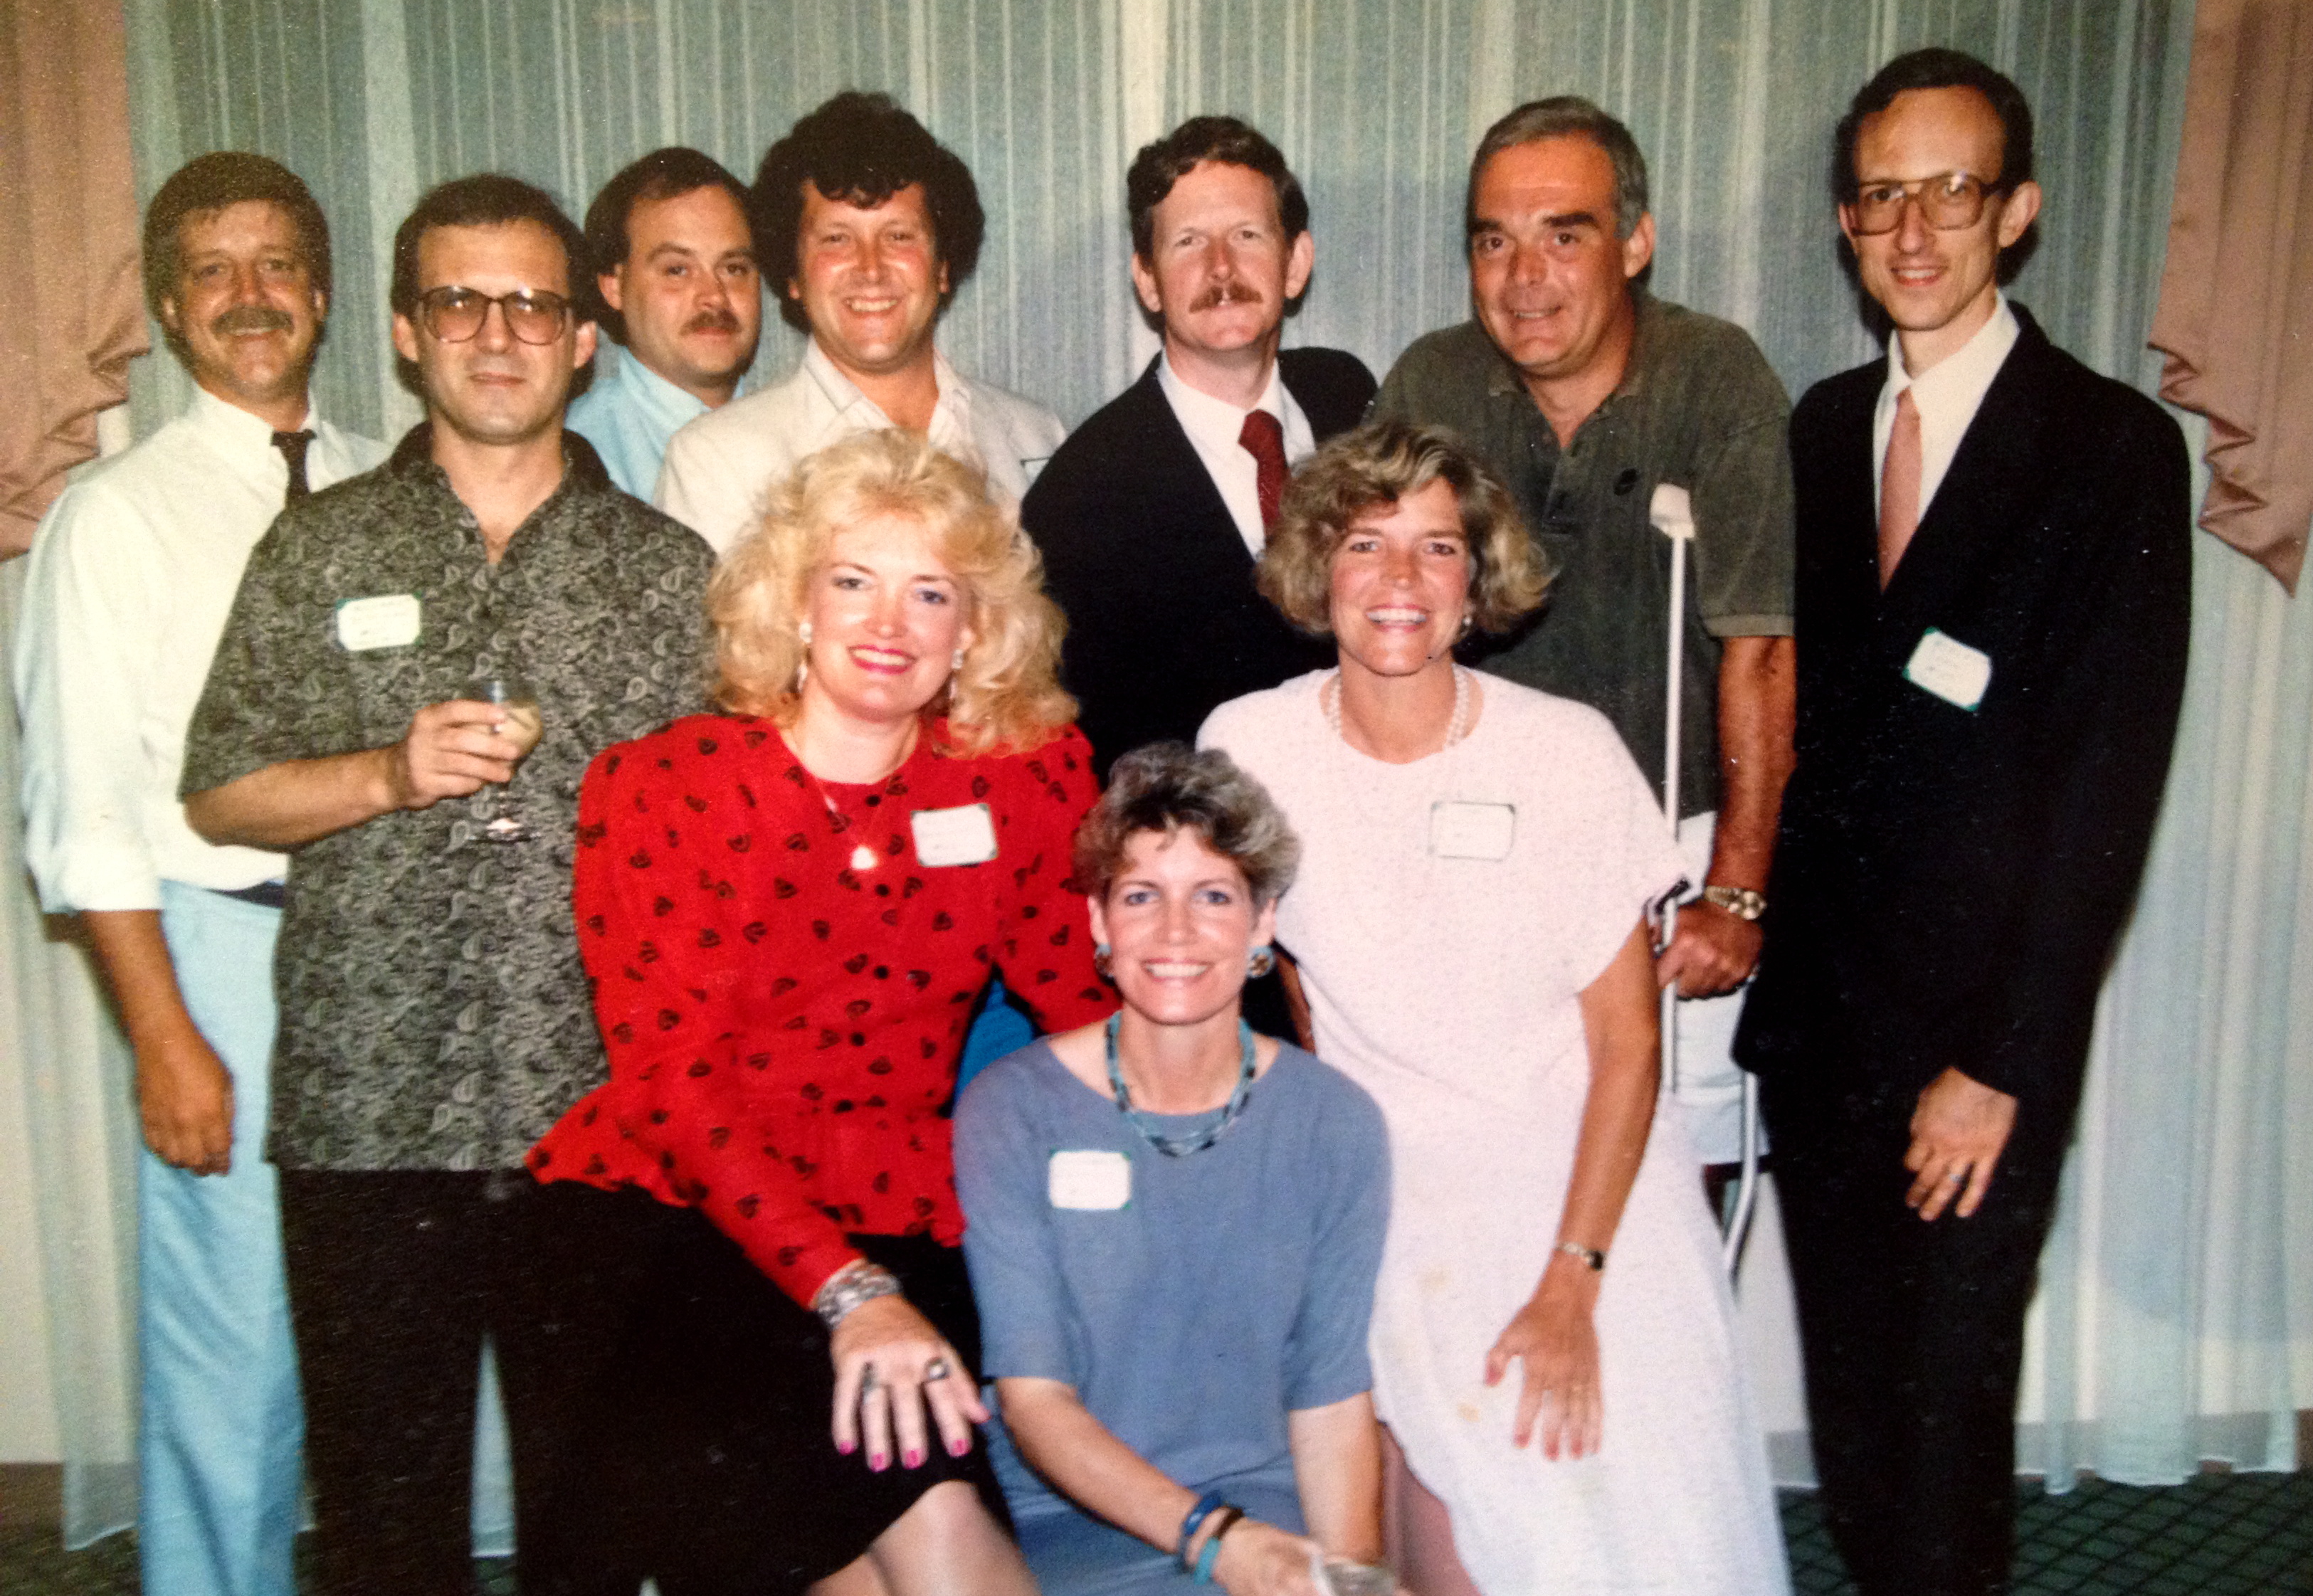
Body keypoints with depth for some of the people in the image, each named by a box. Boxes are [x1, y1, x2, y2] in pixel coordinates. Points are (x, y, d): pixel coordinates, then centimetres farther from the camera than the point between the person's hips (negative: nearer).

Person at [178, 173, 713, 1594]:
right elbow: (219, 799, 6)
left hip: (605, 1106, 1)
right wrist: (389, 774, -12)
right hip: (369, 1104, 0)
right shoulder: (318, 550, 6)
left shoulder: (670, 569, 7)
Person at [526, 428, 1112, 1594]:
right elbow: (671, 1083, -11)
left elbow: (1083, 998, 7)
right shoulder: (659, 787, -4)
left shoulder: (1026, 775, 3)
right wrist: (847, 1292, -23)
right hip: (664, 1213, -2)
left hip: (893, 1227, 3)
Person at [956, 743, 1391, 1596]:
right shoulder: (1011, 1110, -5)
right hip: (1066, 1526, -2)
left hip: (1272, 1518, 3)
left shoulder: (1334, 1125, 1)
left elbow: (1332, 1402, 2)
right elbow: (1032, 1398, -8)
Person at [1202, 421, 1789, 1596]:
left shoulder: (1569, 752, -9)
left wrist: (1572, 1286, -11)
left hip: (1594, 1191, 0)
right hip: (1398, 1210, 0)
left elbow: (1626, 1040, -6)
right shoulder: (1247, 745, -6)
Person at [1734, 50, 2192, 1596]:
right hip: (1813, 1003, 4)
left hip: (1978, 1023, -4)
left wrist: (2002, 1061, -14)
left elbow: (2111, 780, -11)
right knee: (1845, 1380, 14)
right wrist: (1755, 925, 0)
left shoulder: (2114, 445, -7)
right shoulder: (1822, 428, 9)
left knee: (1949, 1395, 6)